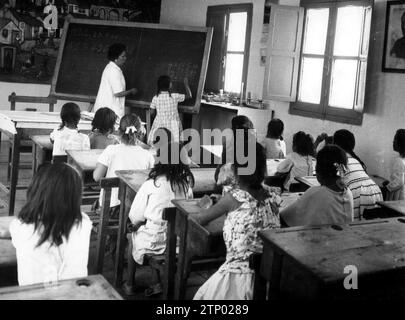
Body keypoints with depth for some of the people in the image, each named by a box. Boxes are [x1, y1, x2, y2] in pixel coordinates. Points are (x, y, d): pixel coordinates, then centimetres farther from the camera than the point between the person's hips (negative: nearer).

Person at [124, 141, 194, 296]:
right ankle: (159, 283, 25)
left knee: (134, 236, 27)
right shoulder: (186, 185, -6)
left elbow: (135, 217, -9)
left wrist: (137, 222, 15)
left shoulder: (150, 185, -15)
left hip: (154, 242, -3)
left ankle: (129, 285, 37)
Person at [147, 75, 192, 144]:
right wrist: (186, 84, 13)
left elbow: (151, 112, 4)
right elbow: (189, 95, 0)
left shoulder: (155, 98, -5)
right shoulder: (174, 96, -10)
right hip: (173, 125, -2)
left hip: (159, 125, 2)